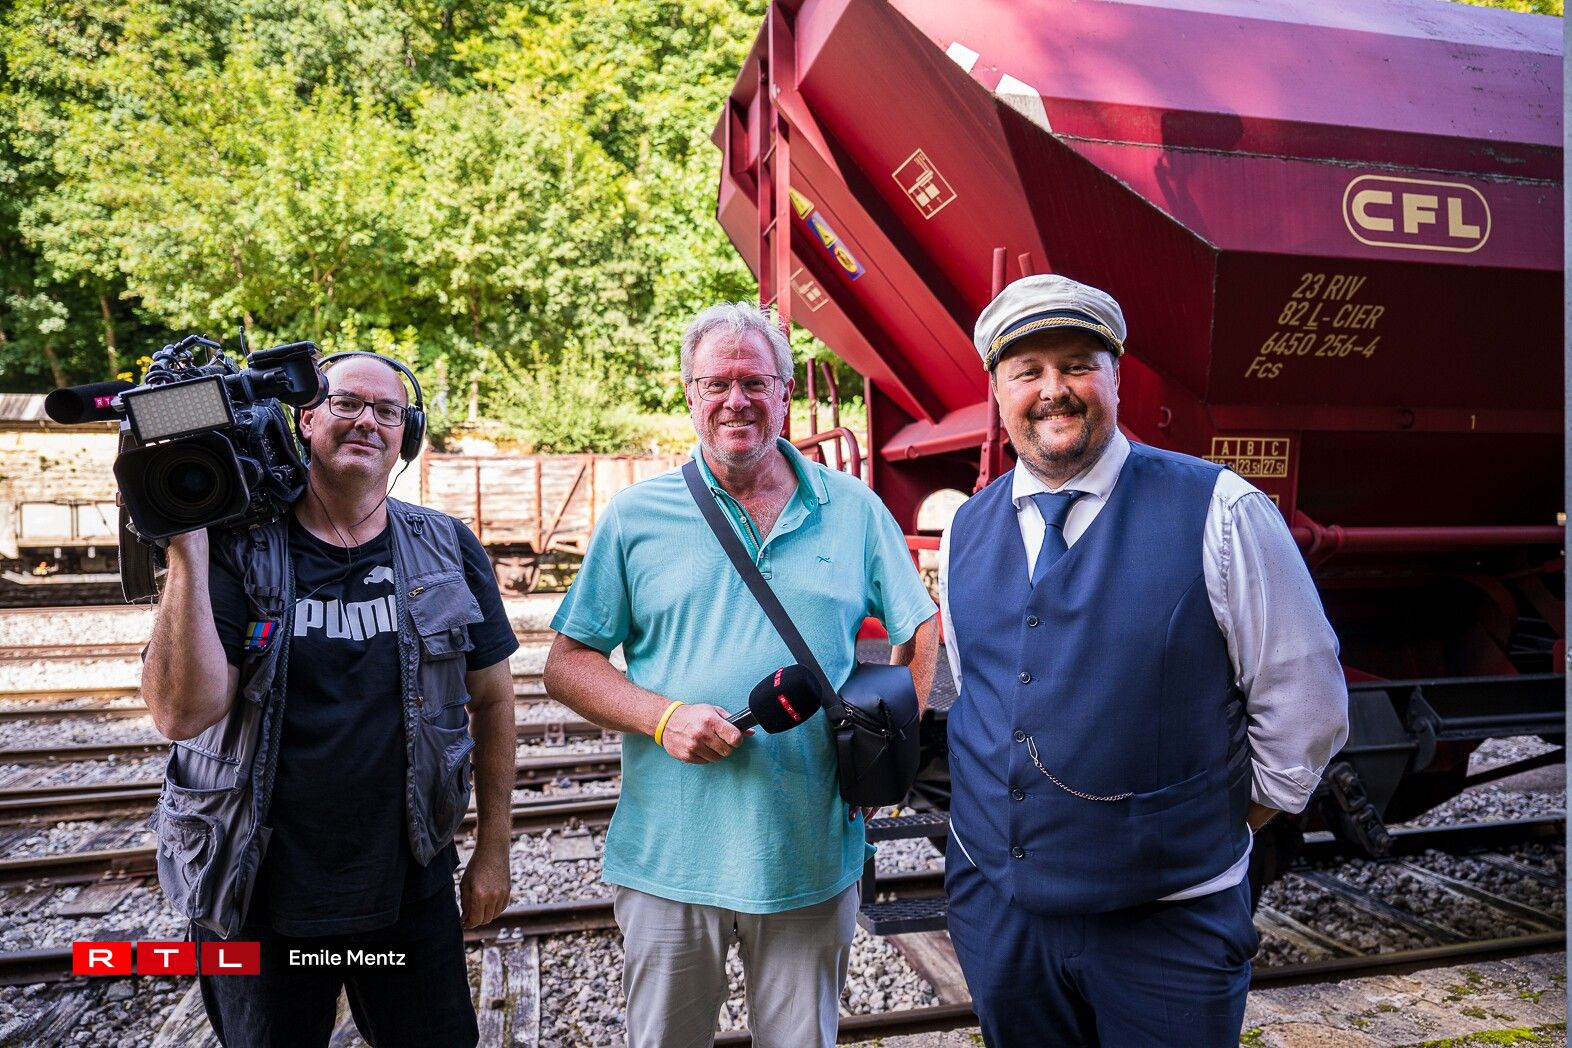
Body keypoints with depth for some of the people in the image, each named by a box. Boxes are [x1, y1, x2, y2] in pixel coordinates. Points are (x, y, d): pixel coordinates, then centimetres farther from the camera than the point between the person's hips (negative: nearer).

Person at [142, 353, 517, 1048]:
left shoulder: (450, 550, -4)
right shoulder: (237, 551, -8)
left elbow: (492, 699, 2)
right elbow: (183, 714, -18)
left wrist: (493, 850, 3)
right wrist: (186, 552, -23)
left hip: (411, 888, 2)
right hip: (261, 897, -1)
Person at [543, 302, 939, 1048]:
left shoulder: (853, 510, 2)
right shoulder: (636, 517, 0)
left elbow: (922, 632, 8)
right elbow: (567, 663, 1)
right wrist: (663, 716, -16)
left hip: (814, 858, 1)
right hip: (669, 861, 0)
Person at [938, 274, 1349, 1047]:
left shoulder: (1218, 513, -13)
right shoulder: (965, 531, 1)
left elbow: (1304, 705, -6)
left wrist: (1222, 826, 1)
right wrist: (1006, 808, 12)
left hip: (1168, 925, -4)